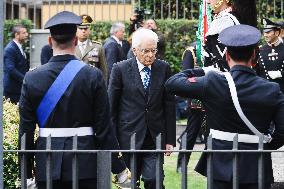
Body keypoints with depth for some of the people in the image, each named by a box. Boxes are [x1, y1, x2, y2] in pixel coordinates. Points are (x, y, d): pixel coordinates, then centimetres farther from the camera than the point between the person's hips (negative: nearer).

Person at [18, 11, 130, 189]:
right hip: (85, 165, -1)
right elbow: (104, 127, -7)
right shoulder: (93, 76, -7)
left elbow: (26, 130, 1)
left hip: (47, 166, 1)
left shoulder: (32, 78, -2)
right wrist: (119, 168, 1)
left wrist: (26, 172, 8)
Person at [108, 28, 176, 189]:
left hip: (155, 137, 1)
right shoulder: (120, 69, -3)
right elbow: (111, 107, 0)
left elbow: (169, 105, 6)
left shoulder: (164, 68, 3)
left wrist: (170, 139, 3)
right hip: (129, 138, -1)